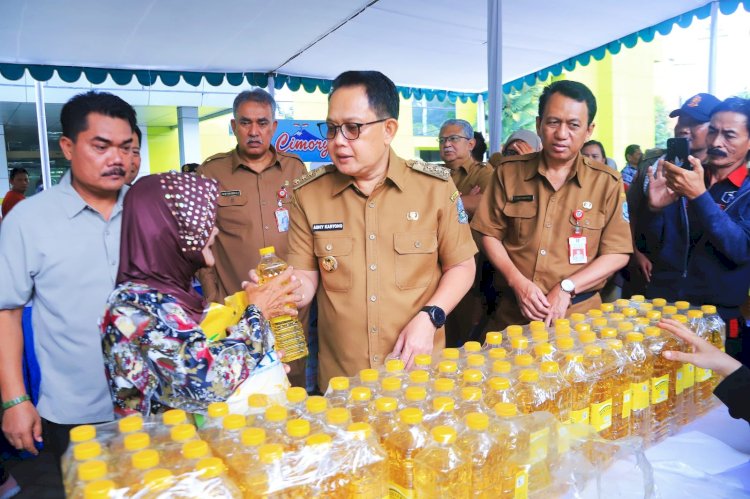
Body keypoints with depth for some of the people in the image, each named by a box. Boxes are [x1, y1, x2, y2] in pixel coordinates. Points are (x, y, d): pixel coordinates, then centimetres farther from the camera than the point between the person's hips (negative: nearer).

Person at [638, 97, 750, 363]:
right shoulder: (680, 180, 5)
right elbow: (648, 246, 5)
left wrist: (699, 195, -28)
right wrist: (655, 208, -14)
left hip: (720, 317, -2)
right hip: (661, 308, 3)